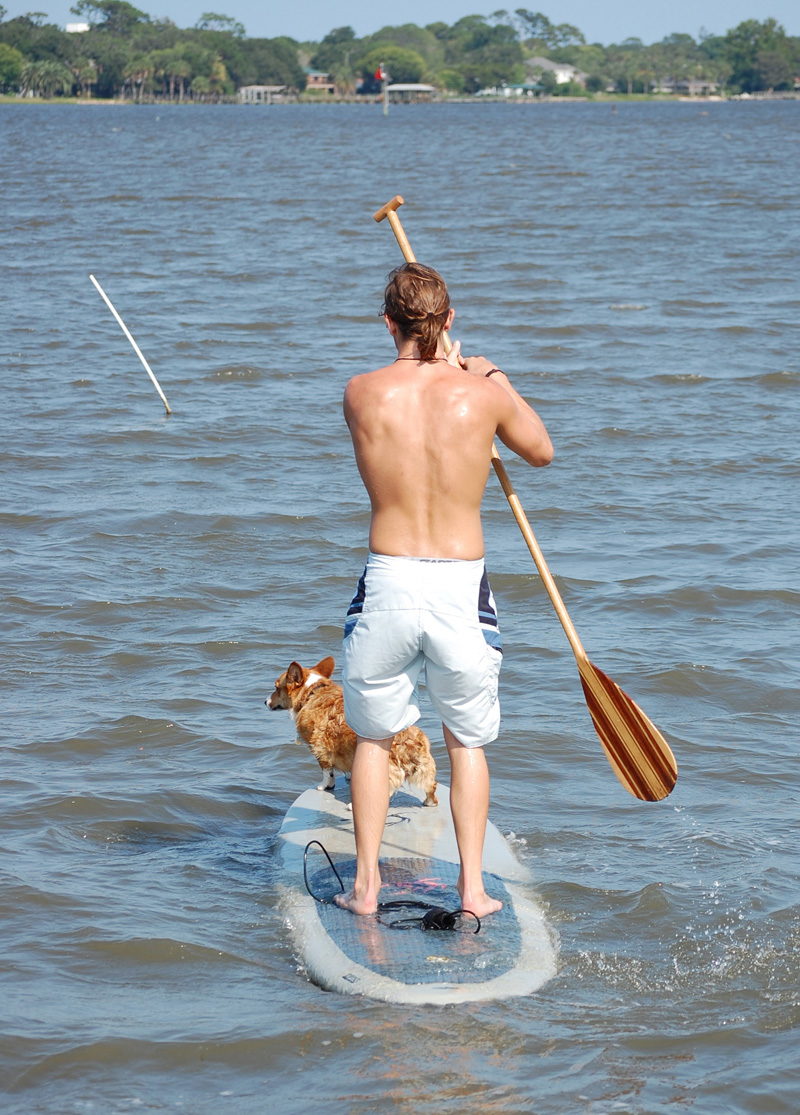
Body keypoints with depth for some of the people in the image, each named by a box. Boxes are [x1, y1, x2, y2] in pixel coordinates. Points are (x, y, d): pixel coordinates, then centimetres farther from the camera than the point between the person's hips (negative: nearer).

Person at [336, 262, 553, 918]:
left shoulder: (360, 394, -4)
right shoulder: (483, 392, -5)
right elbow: (541, 451, 16)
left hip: (388, 585, 0)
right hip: (462, 590, 0)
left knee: (374, 736, 19)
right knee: (467, 740, 18)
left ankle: (367, 885, 19)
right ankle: (473, 888, 16)